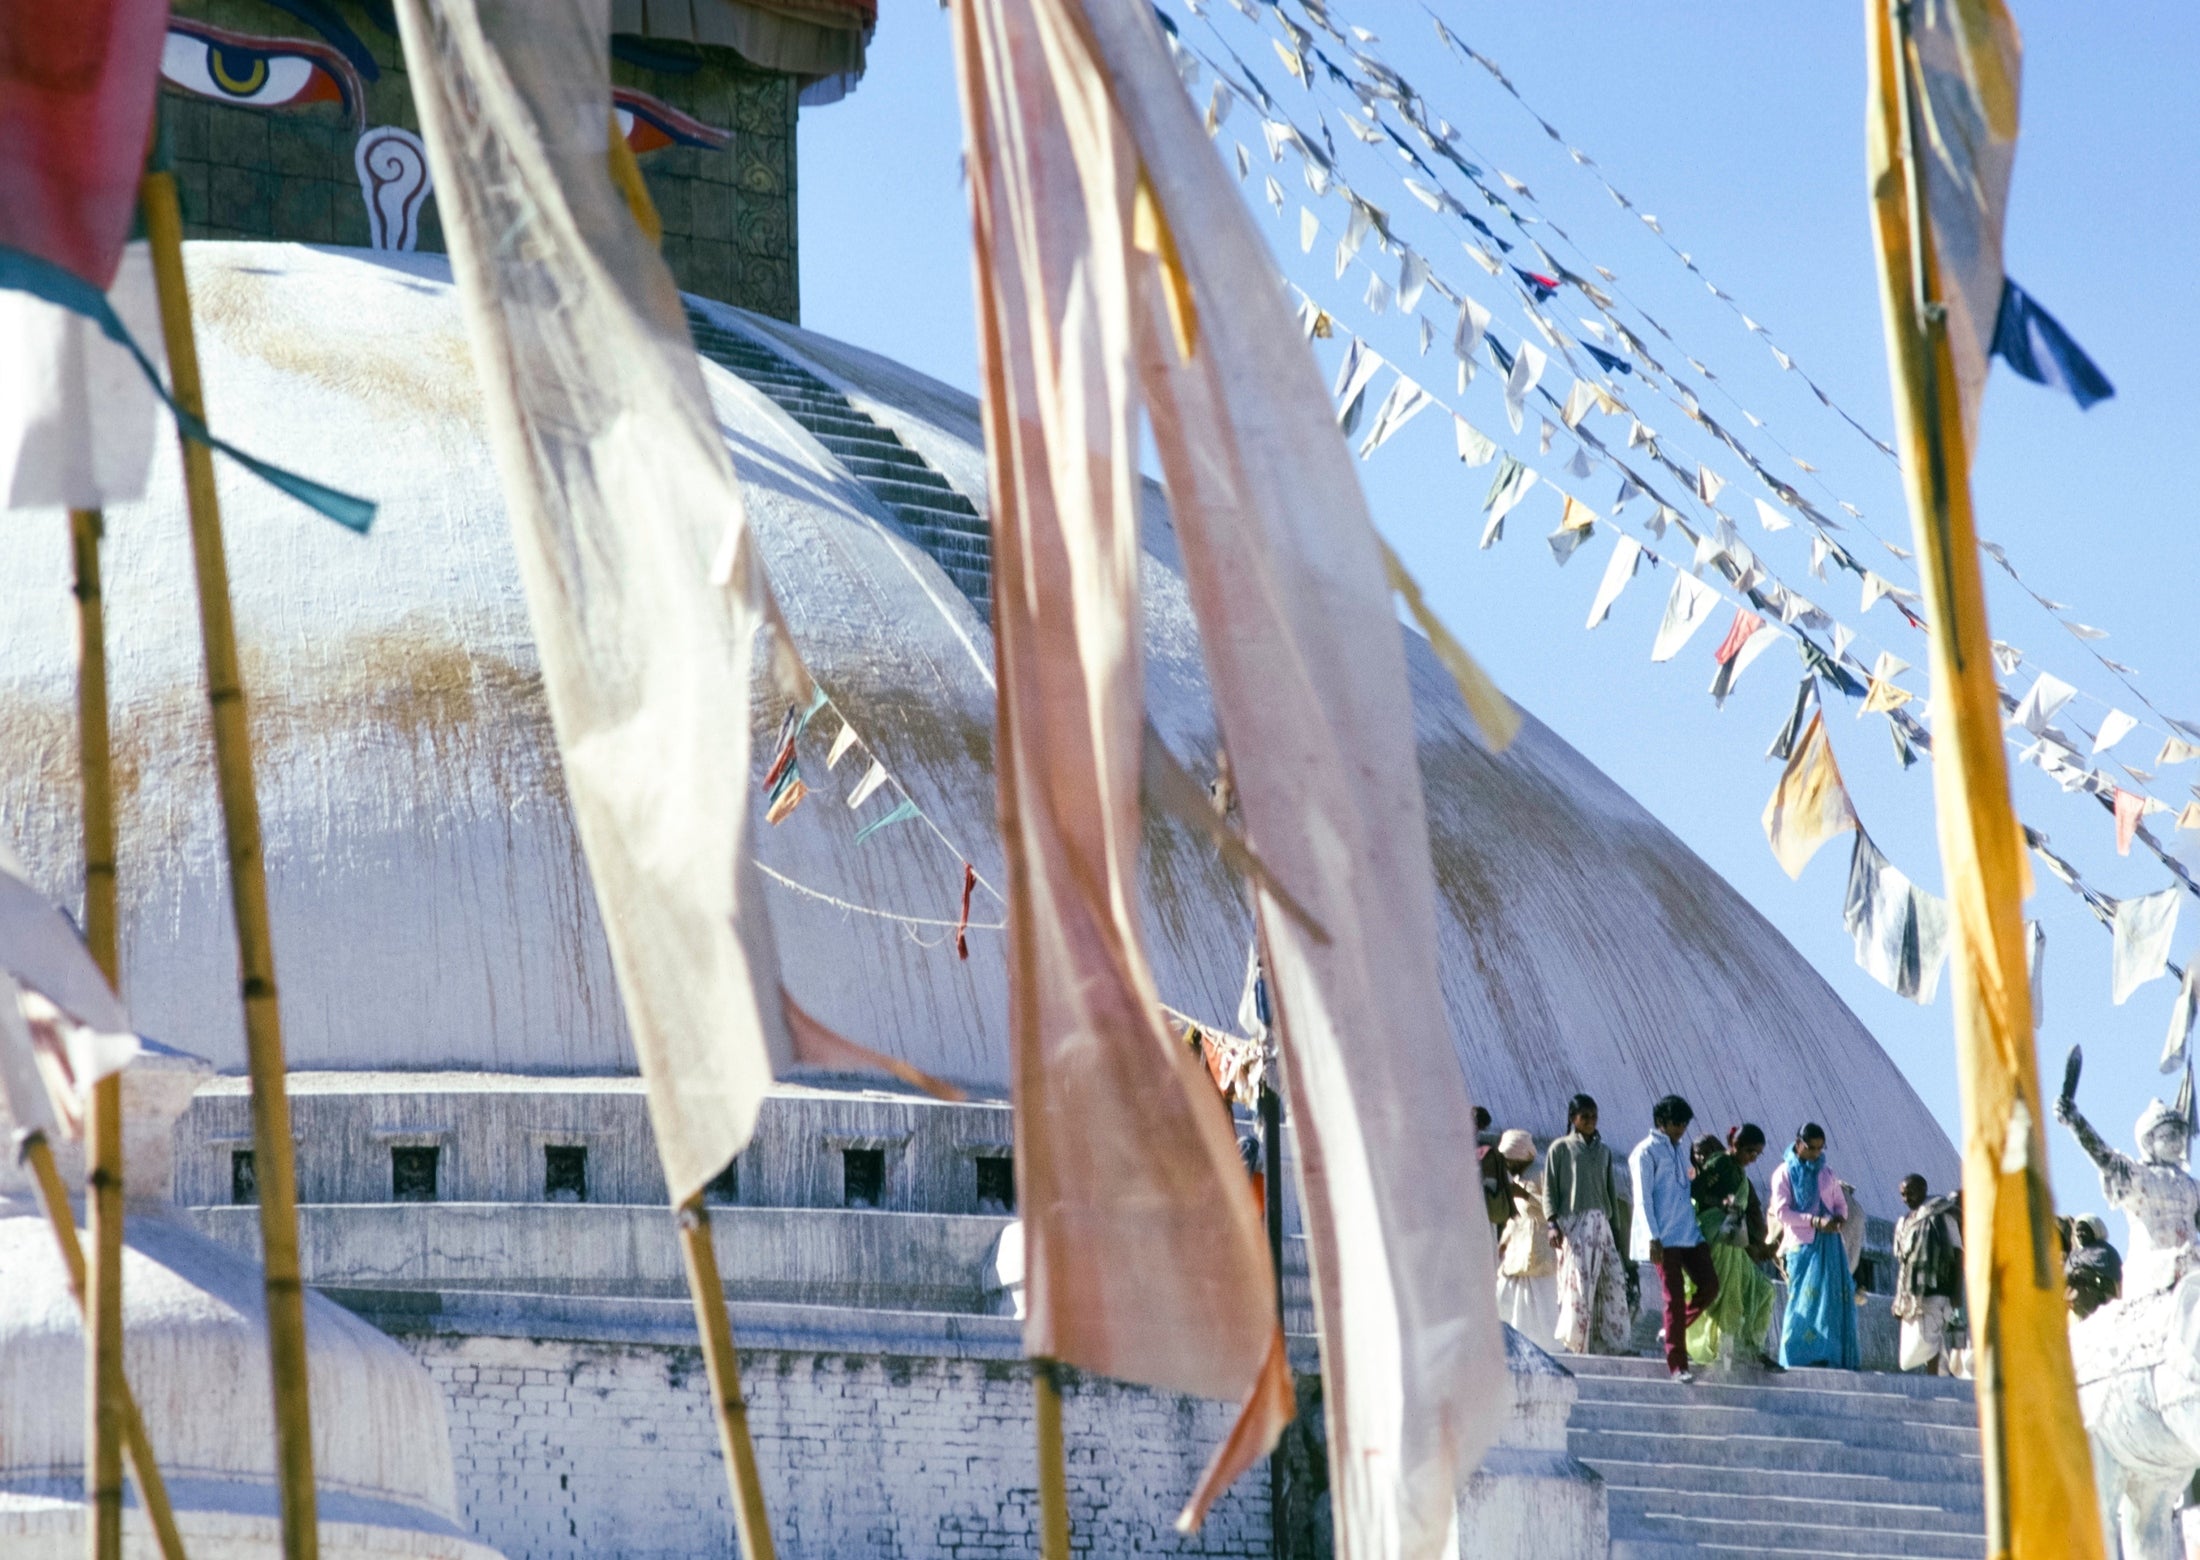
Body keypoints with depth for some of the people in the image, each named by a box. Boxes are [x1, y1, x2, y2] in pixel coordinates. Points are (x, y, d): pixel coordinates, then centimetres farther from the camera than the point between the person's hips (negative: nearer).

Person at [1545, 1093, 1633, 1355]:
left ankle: (1610, 1343, -3)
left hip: (1600, 1224, 4)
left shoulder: (1603, 1150, 17)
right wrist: (1553, 1223, -11)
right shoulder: (1560, 1149, 4)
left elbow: (1611, 1192, 19)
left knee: (1612, 1282, -5)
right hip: (1573, 1223, -4)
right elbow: (1549, 1189, 0)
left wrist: (1617, 1228, 15)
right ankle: (1575, 1342, -7)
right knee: (1577, 1283, -10)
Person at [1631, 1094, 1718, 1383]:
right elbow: (1643, 1198, -10)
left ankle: (1672, 1331, 19)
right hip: (1665, 1237, -7)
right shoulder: (1646, 1152, -6)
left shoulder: (1679, 1150, 17)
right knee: (1675, 1297, -7)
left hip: (1689, 1234, 7)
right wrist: (1652, 1238, -17)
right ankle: (1677, 1364, -3)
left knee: (1710, 1286, -1)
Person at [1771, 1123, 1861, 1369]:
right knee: (1804, 1300, -10)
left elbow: (1841, 1205, 19)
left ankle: (1834, 1356, -6)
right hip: (1801, 1245, -4)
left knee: (1835, 1297, -6)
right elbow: (1781, 1212, -6)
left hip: (1829, 1245, 4)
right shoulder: (1784, 1174, 3)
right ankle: (1800, 1357, -10)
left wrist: (1839, 1218, -6)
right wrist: (1815, 1221, -17)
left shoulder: (1827, 1175, 16)